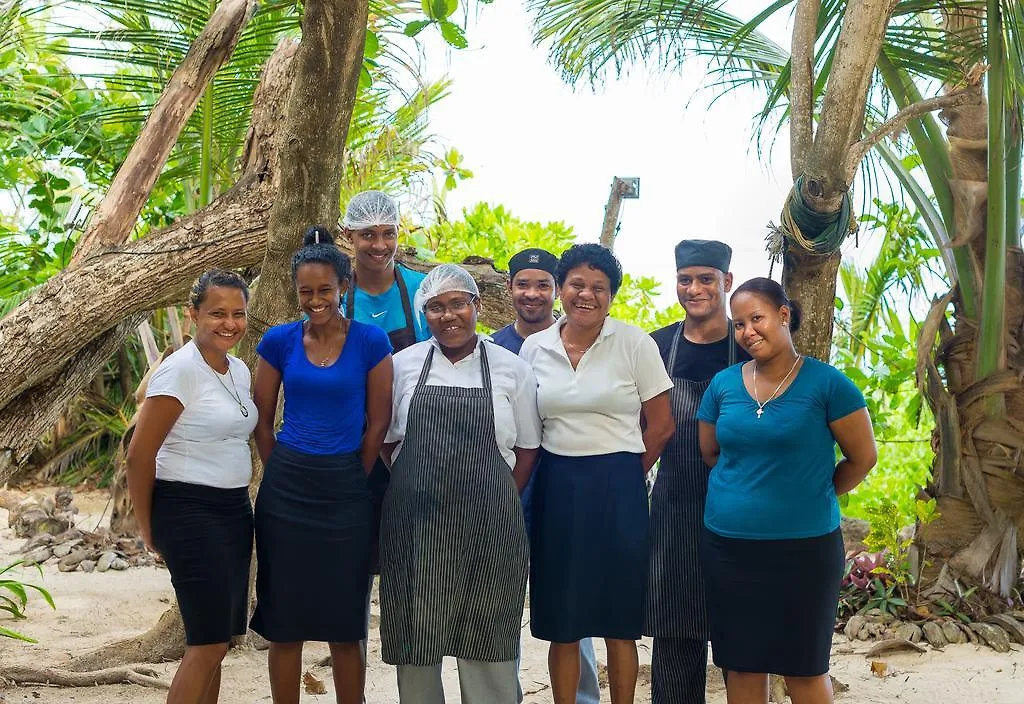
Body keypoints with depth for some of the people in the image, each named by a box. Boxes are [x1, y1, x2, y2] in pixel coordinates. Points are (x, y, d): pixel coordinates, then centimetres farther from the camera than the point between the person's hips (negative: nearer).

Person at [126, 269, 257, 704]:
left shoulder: (239, 370, 10)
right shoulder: (180, 370, -14)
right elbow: (139, 455, -14)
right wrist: (147, 527, -5)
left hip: (235, 509, 8)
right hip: (190, 510, -8)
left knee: (217, 639, 11)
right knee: (209, 643, -7)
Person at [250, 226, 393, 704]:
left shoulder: (370, 342, -4)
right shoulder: (279, 341, 1)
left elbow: (378, 423, 1)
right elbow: (262, 421, 8)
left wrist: (349, 481, 3)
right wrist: (285, 477, 7)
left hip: (346, 493, -1)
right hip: (286, 493, 1)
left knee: (345, 624, 7)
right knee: (284, 621, 7)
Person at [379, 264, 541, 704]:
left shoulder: (511, 369, 4)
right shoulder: (404, 365, 6)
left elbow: (527, 446, 8)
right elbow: (386, 440, 10)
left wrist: (501, 501, -1)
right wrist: (417, 487, 1)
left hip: (489, 522, -1)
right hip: (415, 522, 1)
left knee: (487, 635, 6)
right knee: (416, 634, 6)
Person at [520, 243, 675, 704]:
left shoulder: (635, 343, -5)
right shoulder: (534, 347, 4)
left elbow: (661, 425, -2)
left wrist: (621, 474, 2)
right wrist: (566, 474, 5)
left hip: (617, 490, -2)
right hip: (555, 490, 3)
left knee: (618, 621, 6)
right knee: (562, 622, 9)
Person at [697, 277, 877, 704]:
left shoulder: (827, 384, -8)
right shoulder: (723, 384, 3)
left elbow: (862, 458, -2)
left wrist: (813, 496, 7)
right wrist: (747, 488, 11)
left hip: (803, 548, -3)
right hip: (726, 545, 4)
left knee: (804, 668, 9)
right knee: (740, 664, 12)